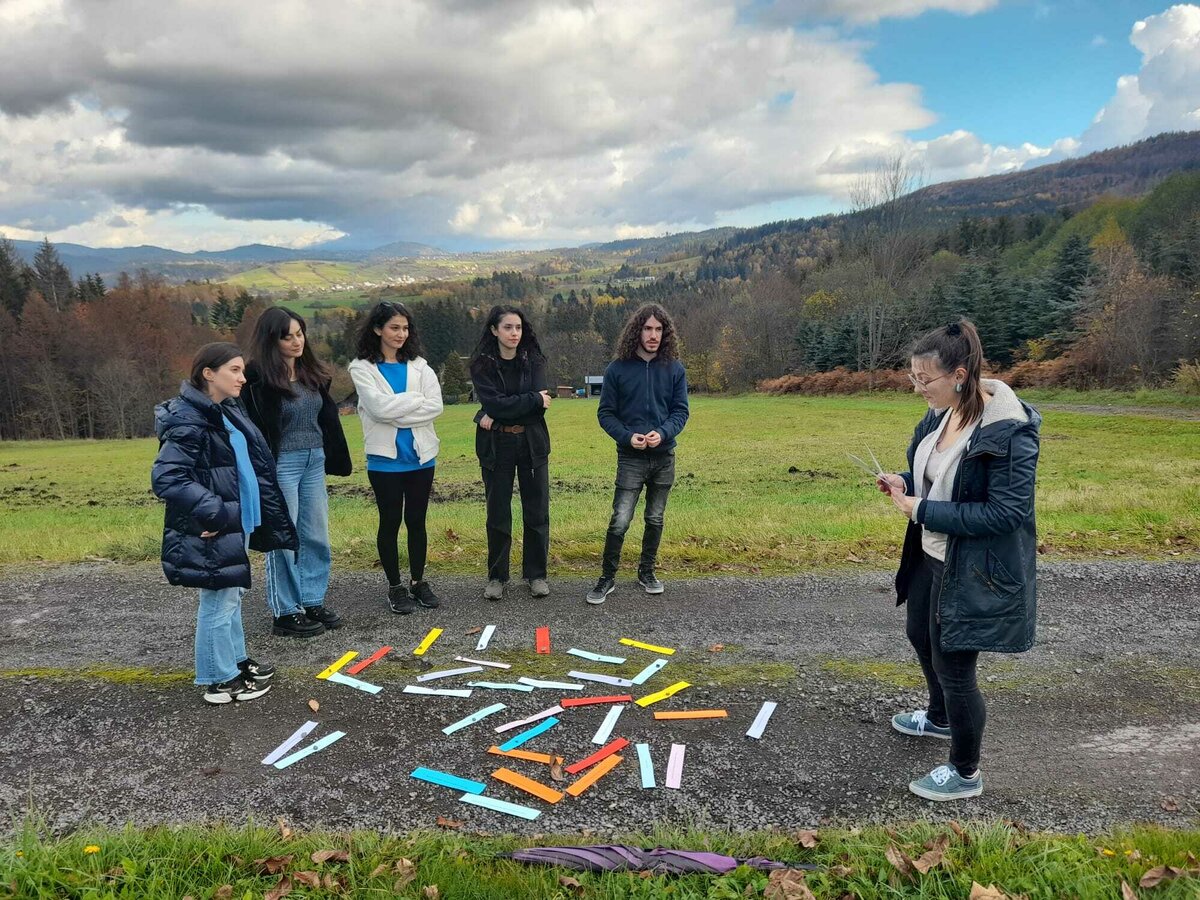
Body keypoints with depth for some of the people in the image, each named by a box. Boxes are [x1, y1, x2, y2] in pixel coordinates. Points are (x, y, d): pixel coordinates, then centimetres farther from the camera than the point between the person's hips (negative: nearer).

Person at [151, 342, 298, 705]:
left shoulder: (226, 412, 9)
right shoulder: (188, 422, -20)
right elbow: (166, 479, -26)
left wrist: (238, 515, 13)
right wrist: (217, 513, -25)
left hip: (236, 523, 9)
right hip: (212, 532, -9)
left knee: (231, 596, 21)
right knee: (219, 603, 3)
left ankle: (236, 661, 36)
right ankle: (220, 681, 16)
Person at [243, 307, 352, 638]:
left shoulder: (312, 372, 8)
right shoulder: (259, 379, -14)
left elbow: (327, 418, 14)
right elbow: (254, 427, -16)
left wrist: (337, 459, 13)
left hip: (314, 461, 7)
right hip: (281, 464, -7)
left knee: (316, 536, 13)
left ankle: (312, 602, 26)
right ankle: (286, 613, 12)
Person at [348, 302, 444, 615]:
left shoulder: (419, 365, 6)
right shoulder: (362, 368, -3)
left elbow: (436, 406, -8)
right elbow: (379, 406, -18)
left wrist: (396, 413, -15)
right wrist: (417, 398, -10)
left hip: (420, 457, 3)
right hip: (385, 459, -3)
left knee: (416, 521, 11)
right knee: (390, 522, 7)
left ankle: (418, 582, 25)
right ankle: (395, 587, 20)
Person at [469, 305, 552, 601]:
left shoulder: (533, 360, 1)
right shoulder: (482, 364, -4)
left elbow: (542, 404, -11)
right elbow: (493, 402, -17)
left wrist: (497, 415, -15)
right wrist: (533, 400, -14)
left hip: (532, 444, 2)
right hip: (496, 446, -1)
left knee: (537, 511, 5)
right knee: (498, 513, 6)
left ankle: (536, 574, 19)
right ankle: (497, 576, 18)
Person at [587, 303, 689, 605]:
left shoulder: (674, 369, 0)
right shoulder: (617, 369, -5)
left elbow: (681, 410, 1)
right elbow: (605, 413, -2)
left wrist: (663, 433, -18)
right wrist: (627, 437, -18)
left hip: (664, 456, 3)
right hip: (630, 457, -2)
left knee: (655, 519, 13)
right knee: (620, 520, -7)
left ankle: (647, 570, 30)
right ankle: (607, 577, 8)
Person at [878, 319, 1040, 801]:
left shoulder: (1008, 431, -27)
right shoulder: (943, 413, -2)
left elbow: (1007, 512, -27)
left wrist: (923, 511, -25)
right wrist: (906, 484, -6)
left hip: (975, 572, -9)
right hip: (931, 557, 9)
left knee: (953, 665, 4)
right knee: (921, 635, 27)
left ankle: (965, 773, 28)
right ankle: (940, 718, 55)